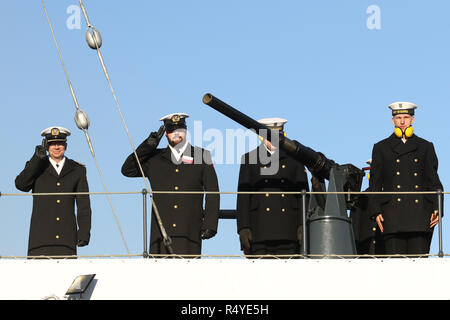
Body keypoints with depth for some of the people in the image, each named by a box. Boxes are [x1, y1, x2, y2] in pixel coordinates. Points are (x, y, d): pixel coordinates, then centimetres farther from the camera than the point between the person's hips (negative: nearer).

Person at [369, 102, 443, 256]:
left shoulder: (425, 147, 15)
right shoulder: (381, 148, 13)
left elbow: (433, 181, 12)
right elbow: (375, 183, 10)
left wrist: (436, 208, -1)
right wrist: (376, 212, 0)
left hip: (420, 214, 1)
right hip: (393, 215, -1)